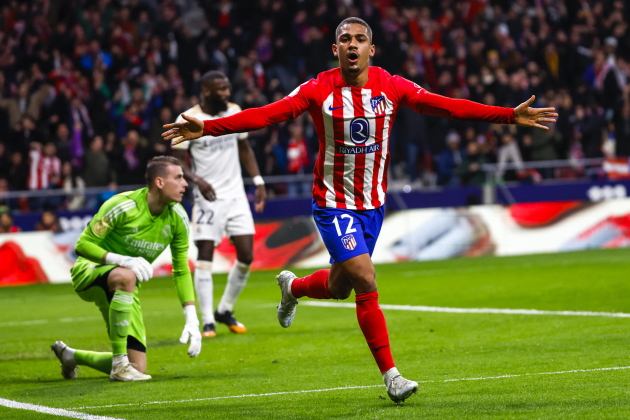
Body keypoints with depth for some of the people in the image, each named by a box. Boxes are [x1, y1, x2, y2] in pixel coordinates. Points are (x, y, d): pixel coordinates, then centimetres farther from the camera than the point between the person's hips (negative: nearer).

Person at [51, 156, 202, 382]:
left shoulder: (177, 218, -6)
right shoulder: (123, 206, -22)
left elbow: (181, 271, 3)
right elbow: (83, 245, -19)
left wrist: (191, 320, -6)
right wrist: (122, 260, -35)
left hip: (124, 292, 6)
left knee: (138, 368, -1)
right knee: (126, 277, -43)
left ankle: (71, 356, 28)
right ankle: (120, 364, -32)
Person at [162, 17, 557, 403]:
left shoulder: (391, 87, -5)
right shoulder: (319, 90, -11)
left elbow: (447, 106, -9)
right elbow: (267, 114, -14)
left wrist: (511, 116, -16)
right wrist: (206, 128, -24)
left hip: (373, 202, 4)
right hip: (333, 202, -4)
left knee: (339, 288, 14)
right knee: (366, 281, -15)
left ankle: (292, 286, 49)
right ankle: (391, 376, -8)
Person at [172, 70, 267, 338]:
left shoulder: (235, 112, 5)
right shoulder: (188, 120, -10)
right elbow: (177, 162, -9)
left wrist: (258, 181, 9)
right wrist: (197, 180, -27)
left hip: (236, 195, 5)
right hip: (208, 197, -4)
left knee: (246, 256, -1)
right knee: (205, 255, -9)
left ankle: (225, 310, 18)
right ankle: (208, 322, -5)